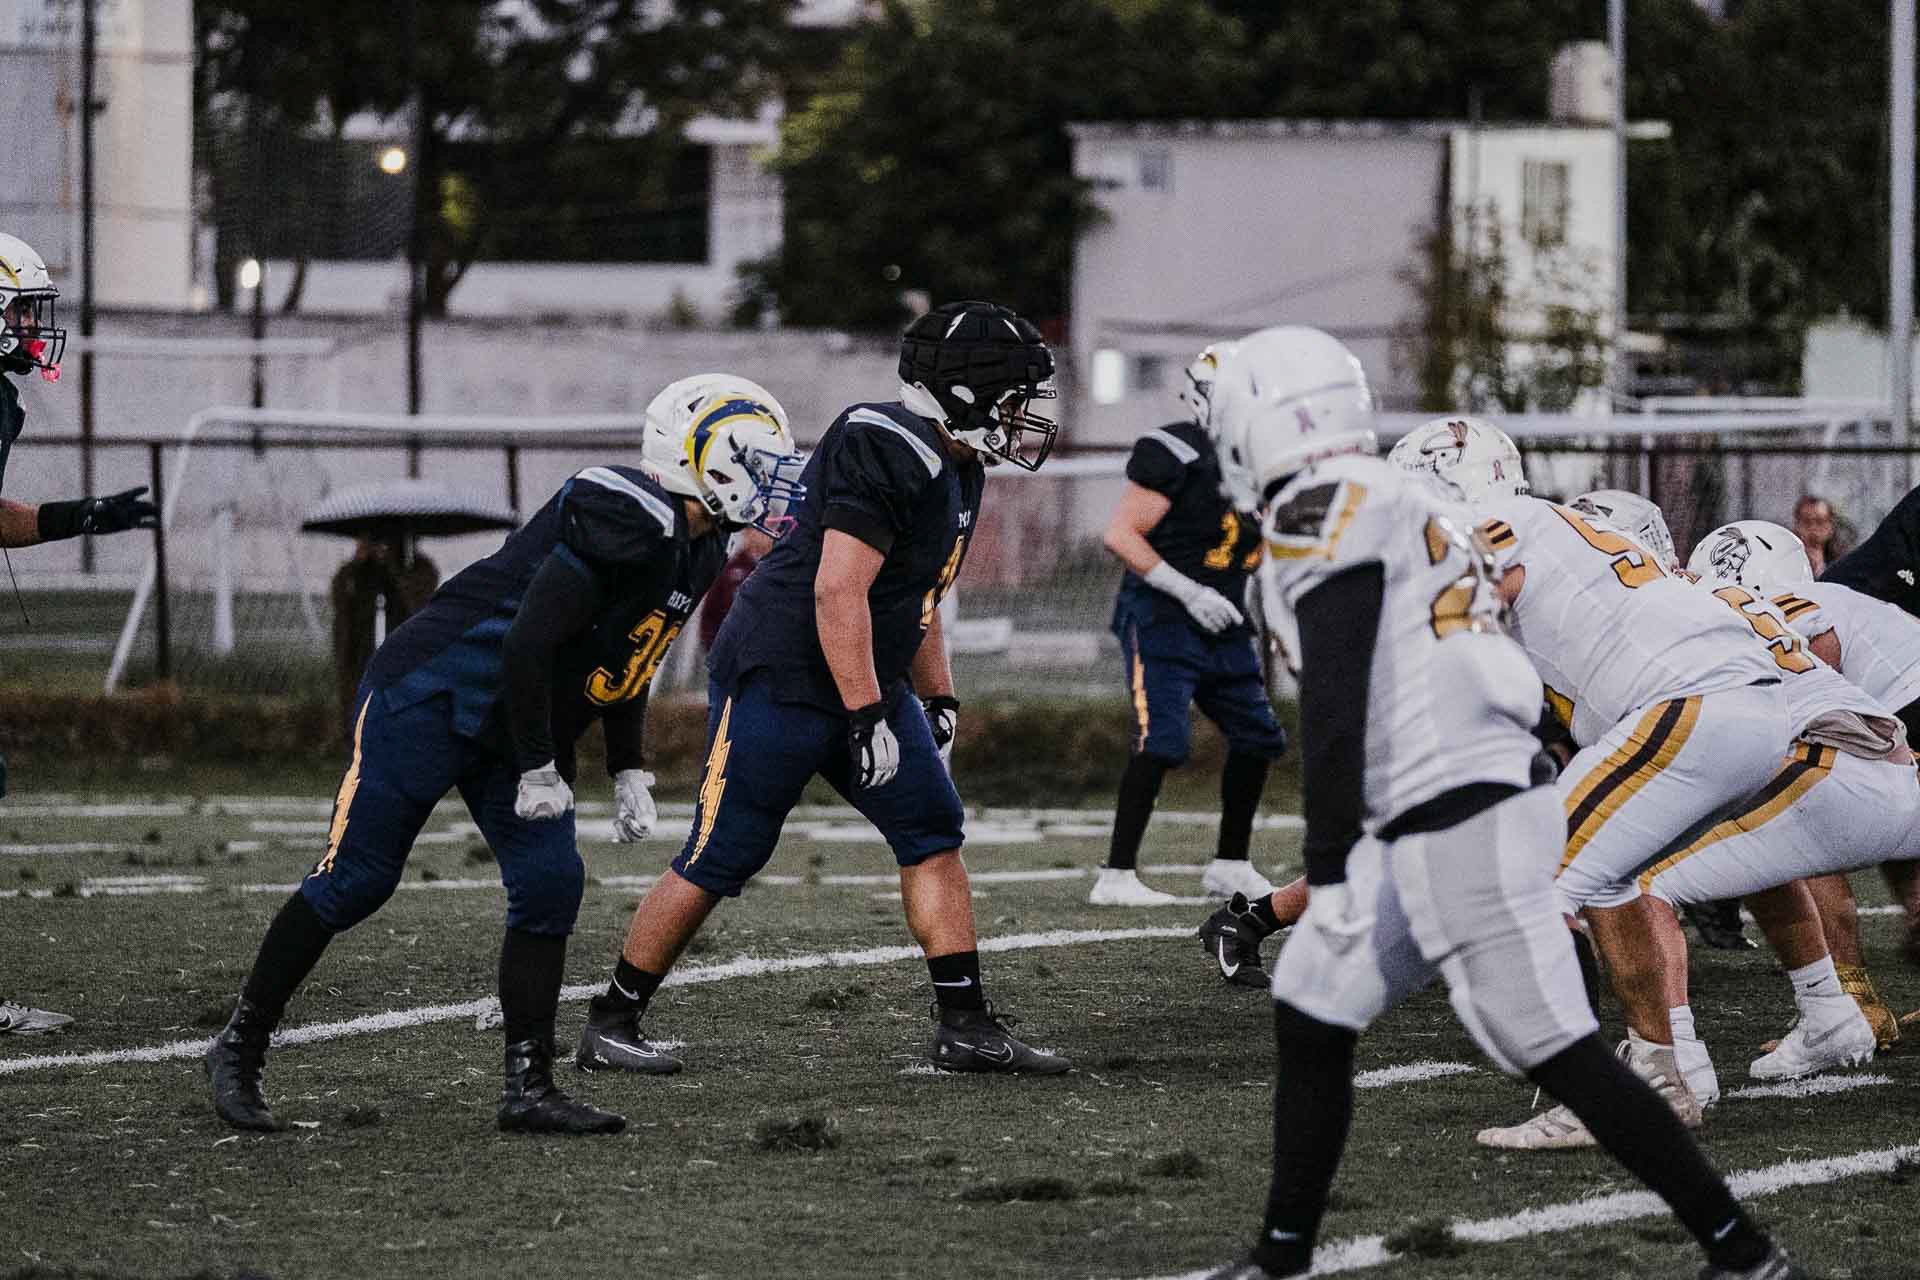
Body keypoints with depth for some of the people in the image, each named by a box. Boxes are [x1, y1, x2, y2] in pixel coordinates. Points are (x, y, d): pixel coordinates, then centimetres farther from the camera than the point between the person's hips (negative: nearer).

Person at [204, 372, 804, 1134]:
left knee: (551, 886, -3)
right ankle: (240, 1049, 9)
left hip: (514, 734, 9)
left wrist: (627, 772, 15)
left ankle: (528, 1089, 1)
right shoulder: (627, 523, -24)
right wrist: (539, 770, -20)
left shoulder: (695, 552, 8)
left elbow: (624, 662, 21)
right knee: (355, 880, -4)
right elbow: (528, 644, -27)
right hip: (434, 698, -9)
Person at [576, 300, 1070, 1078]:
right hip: (779, 680, -10)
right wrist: (868, 717, -25)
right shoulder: (884, 451, -21)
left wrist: (938, 700, 20)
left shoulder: (957, 469, 11)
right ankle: (611, 1025, 8)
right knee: (719, 861, -4)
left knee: (934, 835, 1)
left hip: (867, 685, 10)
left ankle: (965, 1028, 2)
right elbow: (839, 593, -26)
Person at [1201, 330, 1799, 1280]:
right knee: (1309, 1014, 13)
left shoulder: (1324, 510, -10)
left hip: (1458, 829, -10)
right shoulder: (1415, 507, 19)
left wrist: (1328, 872, -16)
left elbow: (1335, 707, -16)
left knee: (1555, 1050, -6)